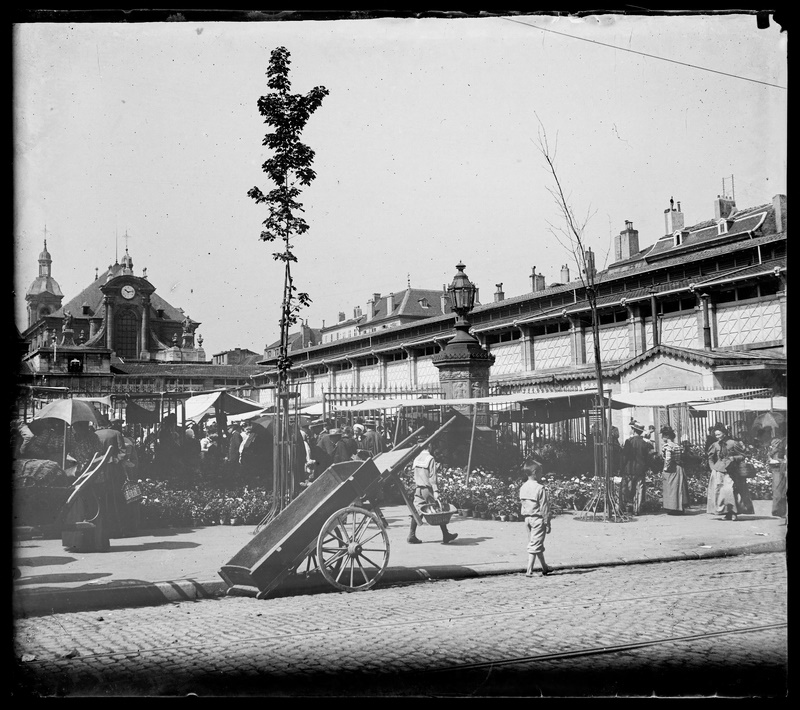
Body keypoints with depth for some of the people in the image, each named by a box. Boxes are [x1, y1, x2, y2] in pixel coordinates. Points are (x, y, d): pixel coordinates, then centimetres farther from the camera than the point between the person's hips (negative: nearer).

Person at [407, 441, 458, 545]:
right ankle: (446, 535, 10)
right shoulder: (430, 459, -10)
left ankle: (412, 535, -3)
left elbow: (415, 476, 13)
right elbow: (433, 477, -14)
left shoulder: (416, 459, 9)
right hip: (428, 489, -6)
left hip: (418, 489, 6)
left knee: (417, 512, 4)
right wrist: (436, 491, -15)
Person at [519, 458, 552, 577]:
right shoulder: (540, 488, -16)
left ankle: (544, 568, 28)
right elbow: (544, 507, -14)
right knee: (535, 544, -4)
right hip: (538, 518, -7)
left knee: (537, 544, 17)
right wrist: (547, 523, -9)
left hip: (527, 518, 7)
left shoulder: (523, 487, 5)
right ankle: (529, 570, -7)